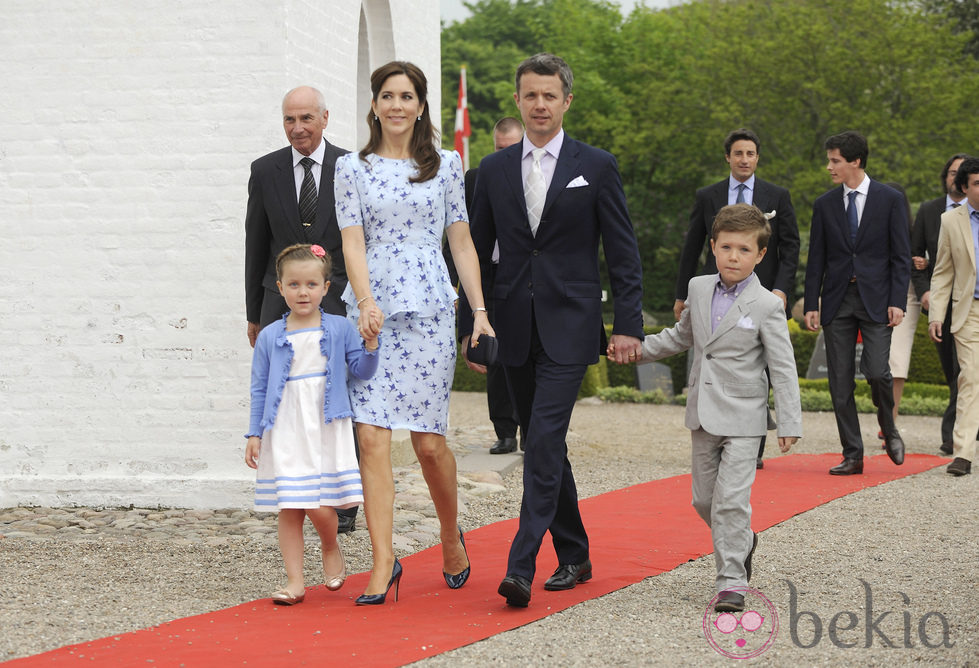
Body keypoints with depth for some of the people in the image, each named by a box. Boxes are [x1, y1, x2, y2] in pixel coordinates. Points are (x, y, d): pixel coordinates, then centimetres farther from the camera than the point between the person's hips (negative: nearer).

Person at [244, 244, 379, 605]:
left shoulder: (339, 329, 6)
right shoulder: (270, 337, 6)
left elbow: (362, 371, 8)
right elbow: (259, 389, 10)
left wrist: (370, 345, -10)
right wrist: (255, 434, 6)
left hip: (326, 431, -1)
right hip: (284, 435, 1)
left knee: (320, 507, -8)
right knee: (289, 510, 1)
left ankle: (332, 551, 22)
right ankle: (295, 581, 8)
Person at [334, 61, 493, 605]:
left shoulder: (445, 165, 9)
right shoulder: (351, 168, 8)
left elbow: (461, 241, 9)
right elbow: (352, 240, -1)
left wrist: (480, 309, 2)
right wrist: (365, 301, -17)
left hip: (428, 308, 0)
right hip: (370, 310, 0)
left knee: (428, 439, -1)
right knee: (371, 436, -7)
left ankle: (451, 536, 25)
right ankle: (383, 561, -4)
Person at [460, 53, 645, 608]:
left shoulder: (597, 167, 1)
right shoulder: (494, 169, 10)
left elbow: (624, 253, 0)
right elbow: (478, 251, 14)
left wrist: (629, 324, -7)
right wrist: (470, 326, 10)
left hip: (568, 329, -4)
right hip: (515, 328, 4)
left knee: (545, 442, -15)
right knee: (543, 446, 11)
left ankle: (522, 567, -18)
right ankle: (574, 556, 24)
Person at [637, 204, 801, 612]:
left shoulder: (767, 306, -10)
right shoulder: (698, 289, 6)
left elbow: (783, 368, -9)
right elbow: (681, 336, 23)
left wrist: (790, 424, -13)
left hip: (742, 418, -6)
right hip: (703, 416, 6)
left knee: (731, 500, -11)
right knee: (704, 499, 12)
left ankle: (732, 581, -3)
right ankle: (742, 543, 38)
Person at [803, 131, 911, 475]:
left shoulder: (890, 199, 1)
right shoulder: (824, 204, 8)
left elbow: (901, 256, -1)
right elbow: (816, 259, 10)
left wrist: (898, 301, -10)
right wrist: (811, 305, 3)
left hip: (876, 300, -3)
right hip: (837, 301, 3)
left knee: (877, 372, -15)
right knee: (840, 382, 1)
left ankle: (888, 429, 15)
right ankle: (852, 456, 9)